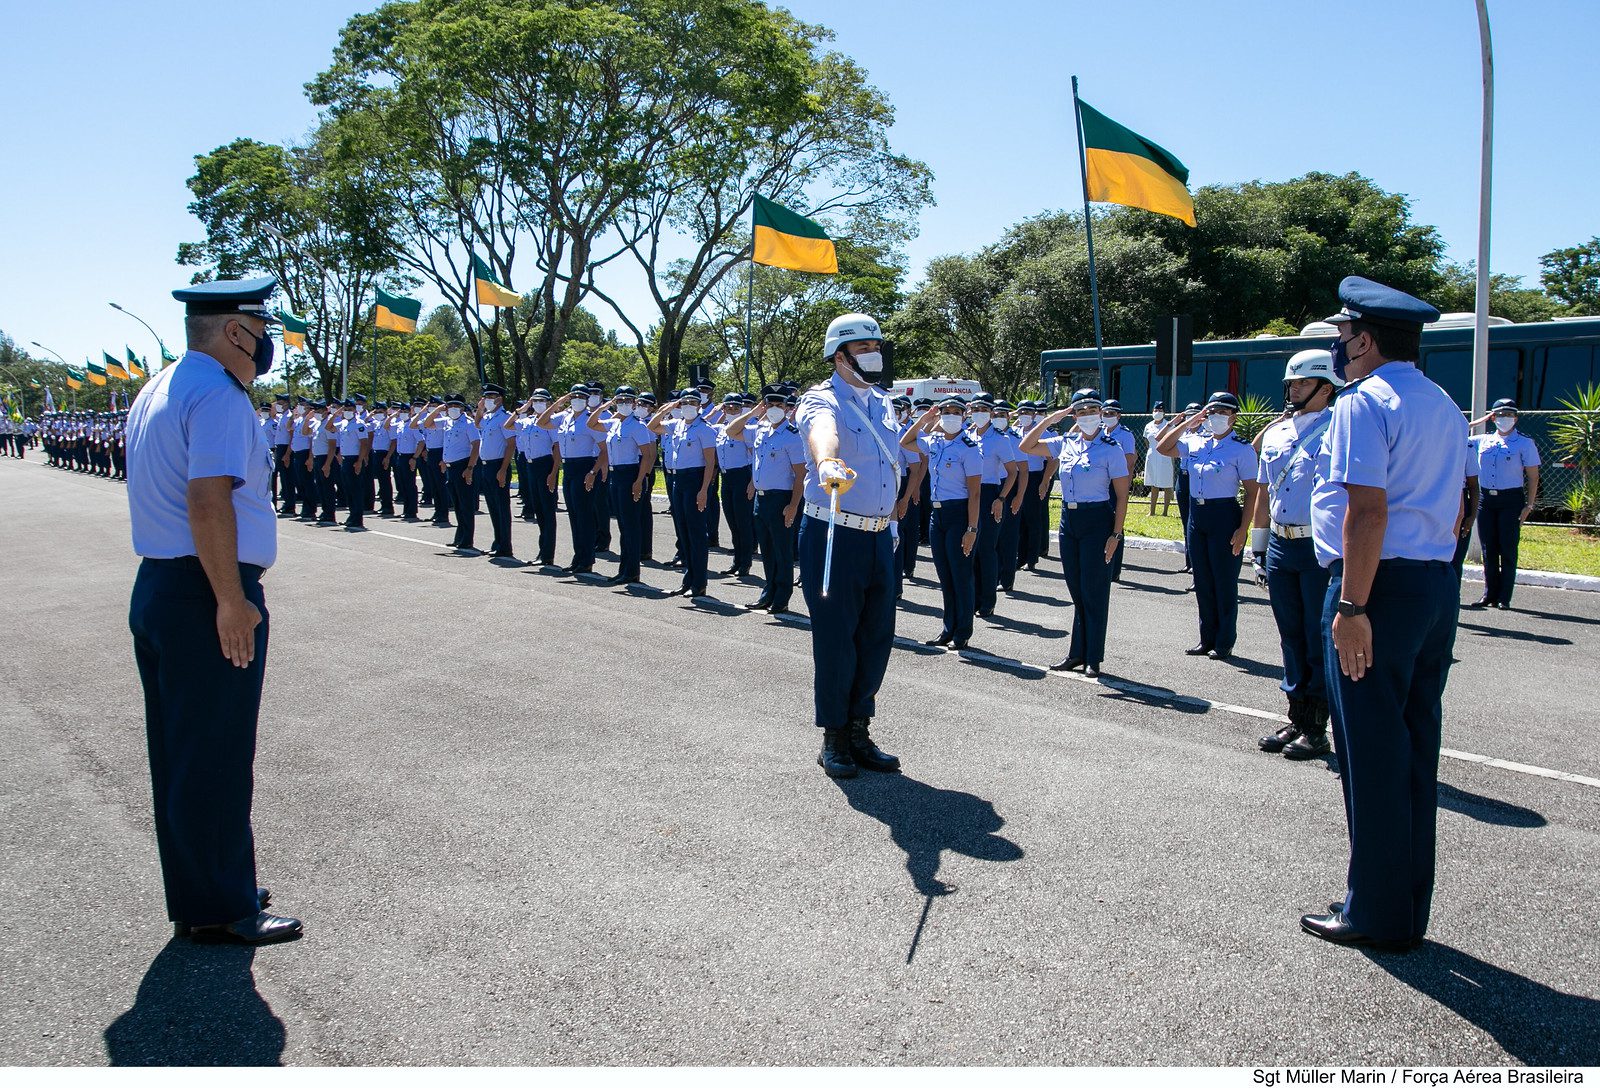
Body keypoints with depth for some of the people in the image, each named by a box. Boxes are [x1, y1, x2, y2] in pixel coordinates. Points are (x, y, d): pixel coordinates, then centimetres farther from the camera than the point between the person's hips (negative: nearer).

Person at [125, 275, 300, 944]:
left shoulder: (156, 391, 17)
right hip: (204, 595, -10)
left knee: (178, 752, 16)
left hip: (155, 588, 10)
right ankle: (219, 911, 10)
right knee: (216, 757, -1)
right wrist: (231, 601, -24)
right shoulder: (218, 395, -15)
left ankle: (199, 890, 29)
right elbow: (208, 498, -26)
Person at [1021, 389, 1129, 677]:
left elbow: (1122, 496, -8)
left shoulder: (1112, 449, -8)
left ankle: (1093, 659, 9)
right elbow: (1026, 446, 10)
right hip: (1069, 519, 5)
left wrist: (1116, 535, -14)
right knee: (1076, 591, 12)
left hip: (1097, 521, -5)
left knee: (1094, 591, 0)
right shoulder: (1065, 444, 6)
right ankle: (1077, 653, 20)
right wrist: (1050, 419, 1)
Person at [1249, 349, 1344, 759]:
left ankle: (1317, 729, 11)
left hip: (1321, 549, -6)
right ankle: (1297, 720, 23)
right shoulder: (1275, 433, 13)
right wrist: (1257, 548, 16)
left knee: (1319, 640, 2)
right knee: (1291, 637, 13)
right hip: (1280, 545, 7)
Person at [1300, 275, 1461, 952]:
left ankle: (1377, 914, 10)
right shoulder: (1445, 407, 16)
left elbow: (1368, 510, -22)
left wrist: (1352, 606, -23)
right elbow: (1454, 508, 19)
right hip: (1438, 586, 9)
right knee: (1415, 749, 14)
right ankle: (1409, 909, 25)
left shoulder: (1364, 404, -12)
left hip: (1379, 588, -9)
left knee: (1371, 755, 0)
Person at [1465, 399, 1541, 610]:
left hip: (1511, 500, -3)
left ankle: (1504, 598, 3)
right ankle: (1489, 594, 12)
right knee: (1488, 549, 6)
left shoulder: (1524, 443, 1)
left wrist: (1529, 506, -7)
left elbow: (1533, 477, 1)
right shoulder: (1482, 441, 10)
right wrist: (1476, 423, 7)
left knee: (1508, 549, -2)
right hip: (1485, 498, 3)